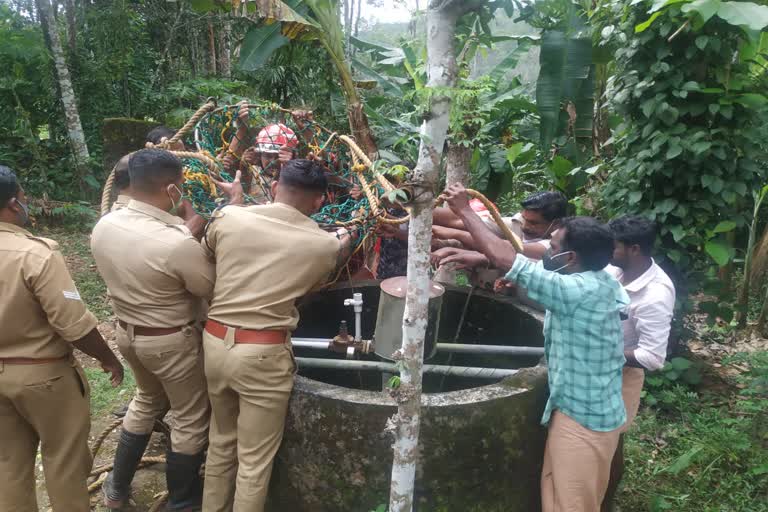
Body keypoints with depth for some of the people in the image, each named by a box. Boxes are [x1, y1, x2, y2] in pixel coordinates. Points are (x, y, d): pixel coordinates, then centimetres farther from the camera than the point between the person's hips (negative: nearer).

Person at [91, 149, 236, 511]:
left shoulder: (103, 226, -9)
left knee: (147, 400, 31)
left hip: (126, 331, 7)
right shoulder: (179, 243, -31)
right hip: (171, 341, -7)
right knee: (190, 419, 15)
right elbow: (216, 290, -17)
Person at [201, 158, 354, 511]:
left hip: (214, 341, 5)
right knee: (255, 461, 12)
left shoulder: (228, 217, -2)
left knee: (221, 443, 26)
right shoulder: (326, 244, -6)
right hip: (263, 354, -4)